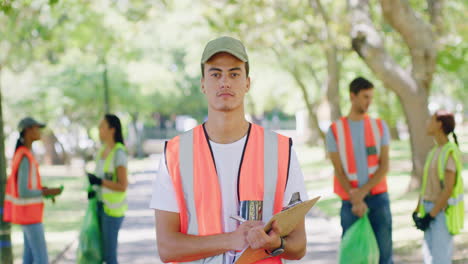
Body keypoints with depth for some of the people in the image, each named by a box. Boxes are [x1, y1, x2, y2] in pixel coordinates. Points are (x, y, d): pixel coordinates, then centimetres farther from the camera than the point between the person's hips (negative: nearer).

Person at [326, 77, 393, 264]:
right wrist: (355, 200, -13)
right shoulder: (335, 131, 1)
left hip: (378, 198, 1)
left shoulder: (380, 127, 6)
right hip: (350, 201, -1)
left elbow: (384, 166, -1)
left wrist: (363, 191, -13)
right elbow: (339, 171, -3)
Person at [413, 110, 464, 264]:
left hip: (443, 212, -9)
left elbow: (448, 189, -20)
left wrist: (430, 216, -20)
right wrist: (417, 211, 5)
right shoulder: (434, 152, 12)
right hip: (431, 211, 9)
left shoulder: (450, 153, -16)